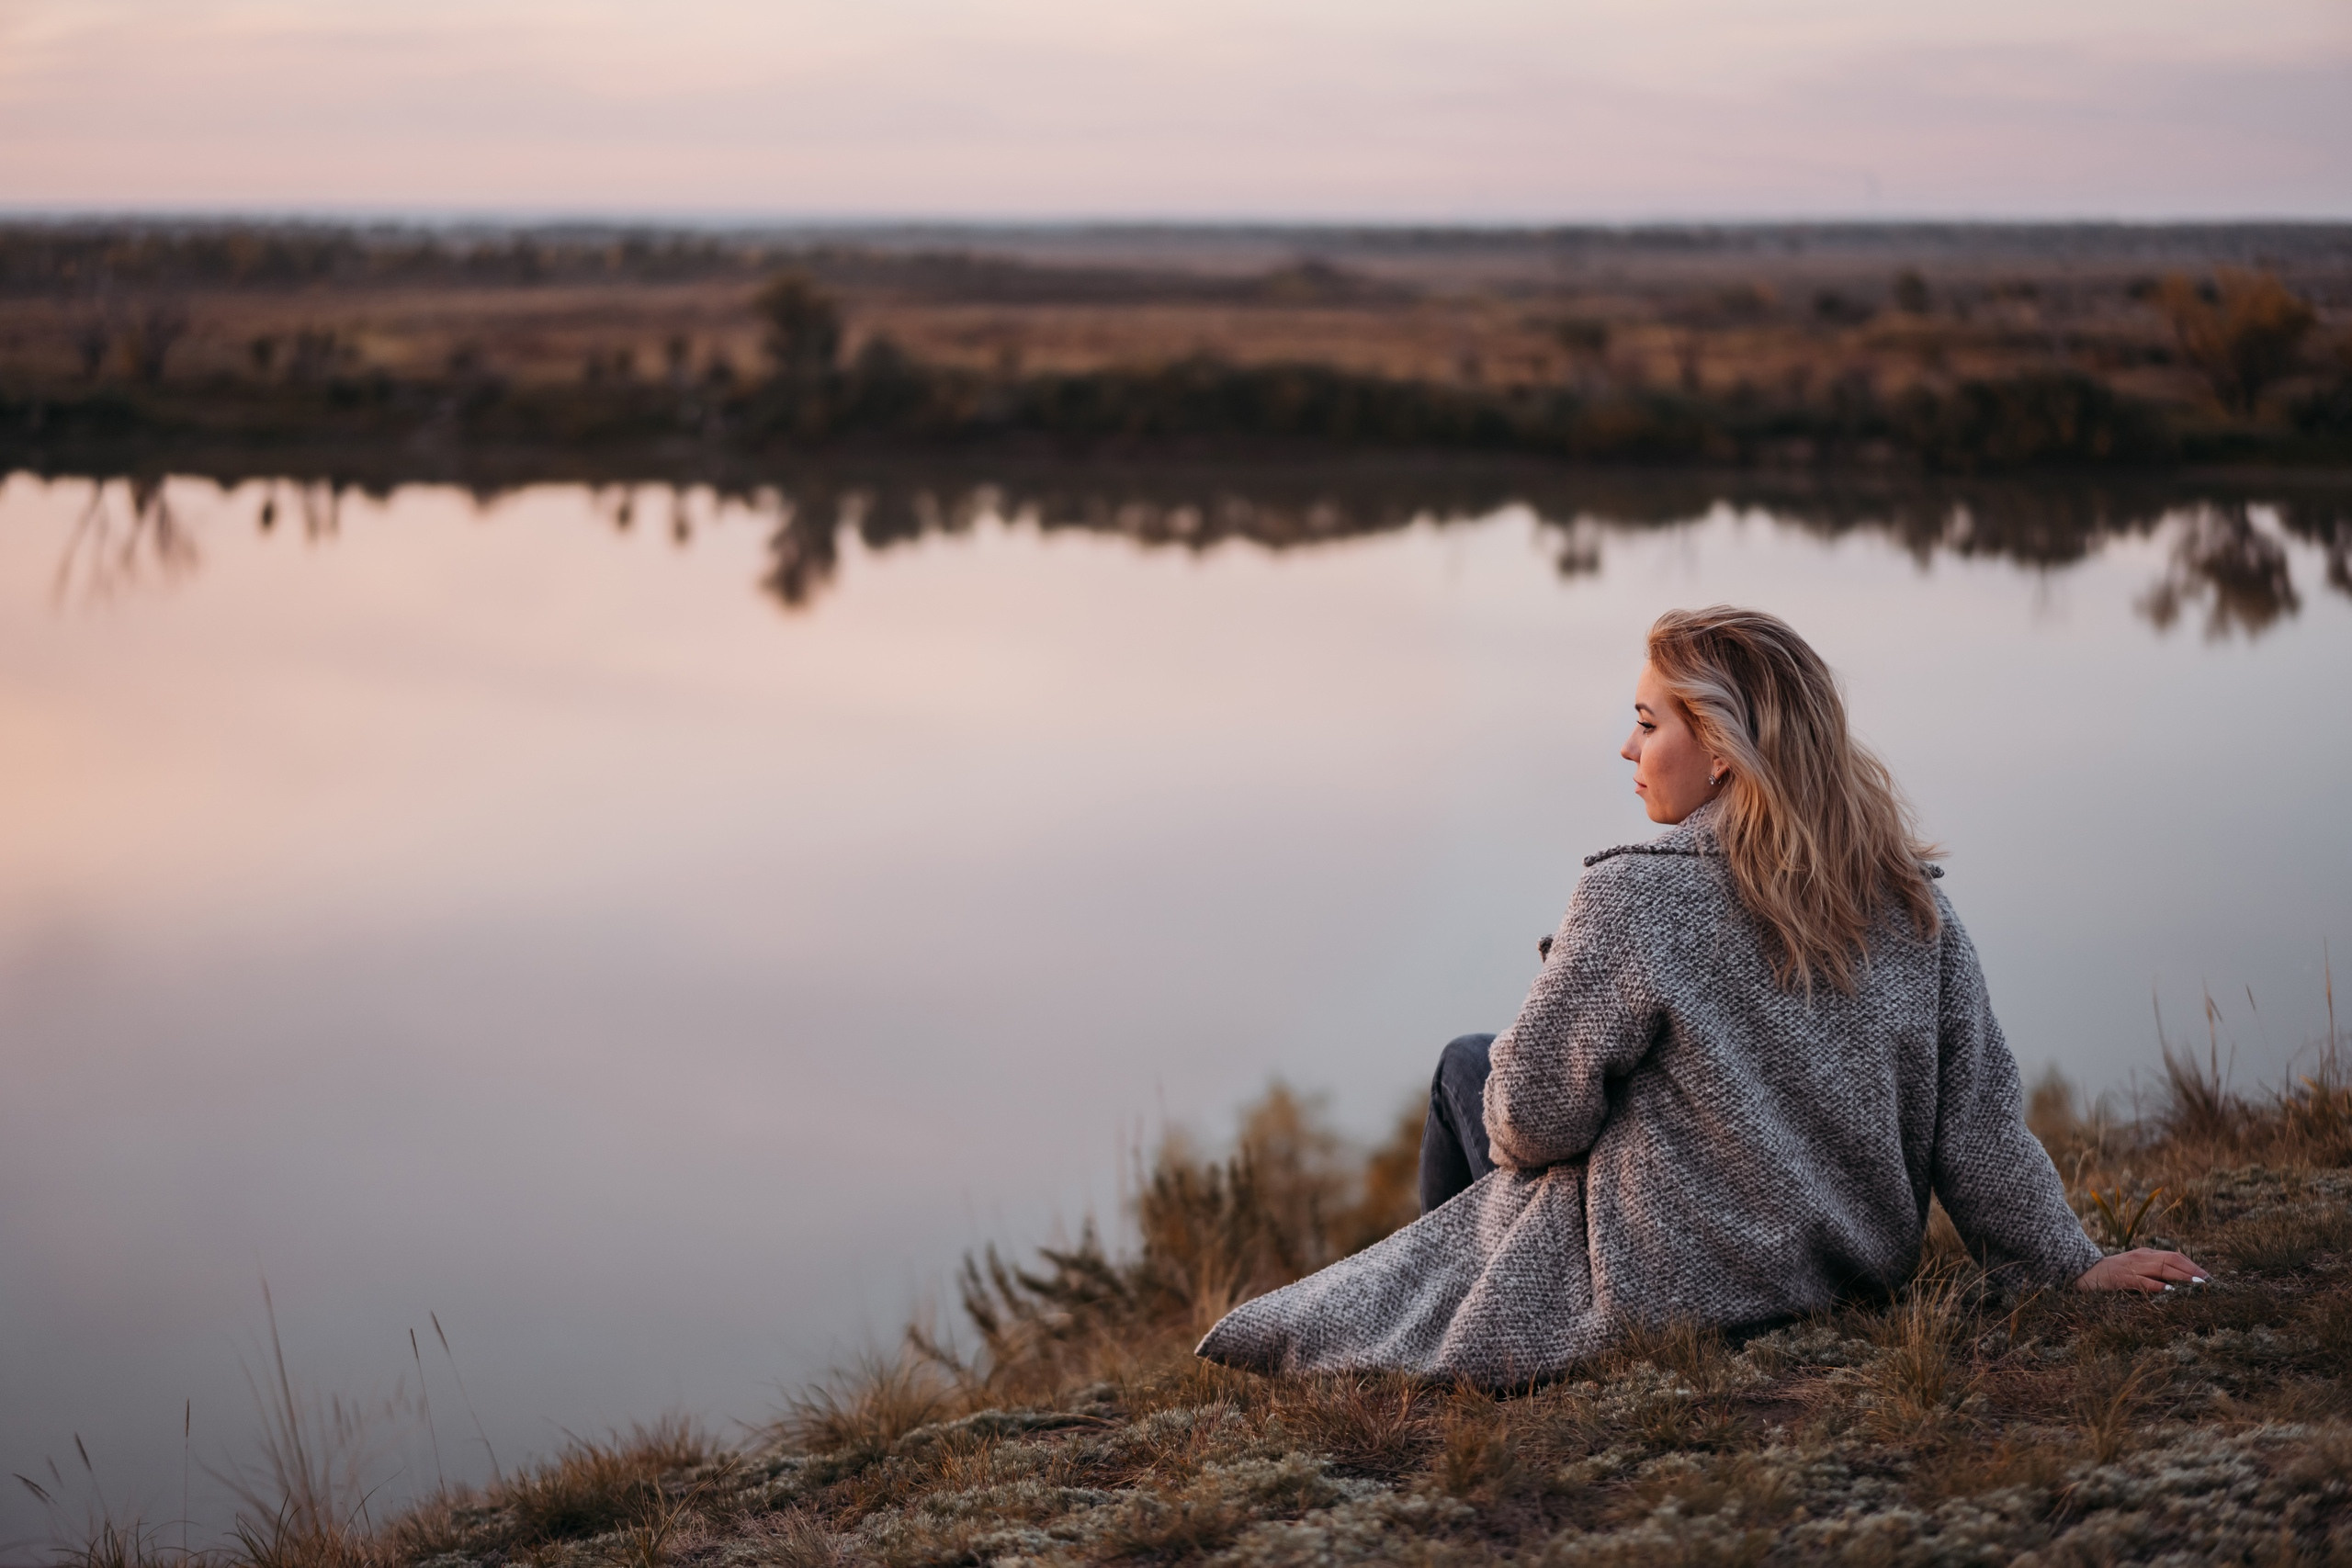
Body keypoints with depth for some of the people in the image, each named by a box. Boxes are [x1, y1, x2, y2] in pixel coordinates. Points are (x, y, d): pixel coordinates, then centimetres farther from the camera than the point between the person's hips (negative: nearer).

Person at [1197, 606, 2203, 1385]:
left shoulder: (1635, 897, -21)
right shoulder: (1910, 897, -4)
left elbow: (1534, 1116, -15)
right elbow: (1978, 1115, -3)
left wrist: (1517, 1125, 7)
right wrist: (2072, 1266, 6)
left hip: (1670, 1291, -7)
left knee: (1470, 1068, 18)